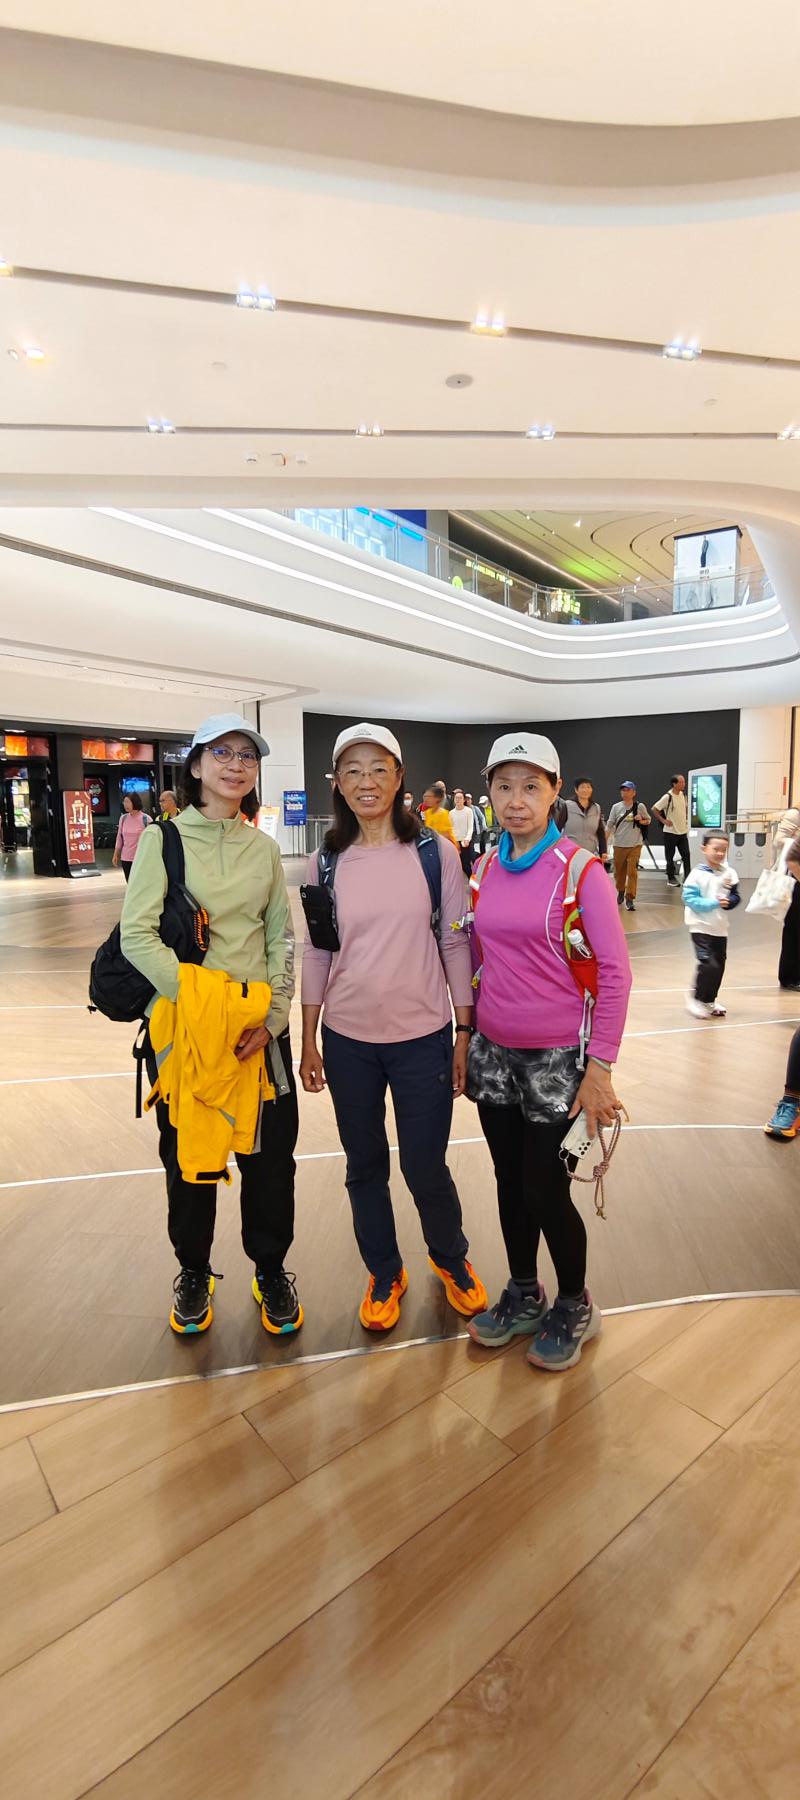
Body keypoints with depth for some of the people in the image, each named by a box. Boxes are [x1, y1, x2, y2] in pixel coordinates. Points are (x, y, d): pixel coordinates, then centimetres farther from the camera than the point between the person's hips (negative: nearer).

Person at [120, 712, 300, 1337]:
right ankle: (194, 1271, 37)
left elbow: (282, 940, 6)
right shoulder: (165, 839, -3)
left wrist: (272, 1017, -7)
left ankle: (271, 1270, 33)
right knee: (188, 1157, 12)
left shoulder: (264, 847, 7)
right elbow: (137, 935, -11)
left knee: (271, 1156, 9)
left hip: (260, 1030, 3)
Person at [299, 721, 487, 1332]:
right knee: (365, 1167, 15)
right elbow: (316, 954, 5)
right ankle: (384, 1276, 40)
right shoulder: (326, 864, 0)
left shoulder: (435, 852, -5)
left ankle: (452, 1258, 40)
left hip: (423, 1037, -2)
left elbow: (456, 945, -2)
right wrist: (308, 1042, 6)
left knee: (425, 1167, 8)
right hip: (347, 1041, 2)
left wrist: (466, 1033, -3)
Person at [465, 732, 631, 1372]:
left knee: (544, 1188, 5)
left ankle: (575, 1307, 32)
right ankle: (523, 1296, 39)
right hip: (494, 1051, 5)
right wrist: (468, 1036, 11)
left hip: (555, 1056, -4)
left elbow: (615, 972, -12)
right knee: (509, 1181, 16)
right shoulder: (485, 871, 4)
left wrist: (600, 1069, -14)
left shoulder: (580, 870, -12)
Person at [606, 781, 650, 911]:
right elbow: (610, 825, 3)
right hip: (619, 845, 2)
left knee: (632, 872, -8)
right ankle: (620, 892, 37)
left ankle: (630, 898, -3)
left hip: (635, 845, -2)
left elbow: (648, 820, 11)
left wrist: (641, 821, -12)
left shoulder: (640, 806, -1)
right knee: (619, 871, 13)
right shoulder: (616, 807, 1)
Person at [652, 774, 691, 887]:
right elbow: (655, 809, -13)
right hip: (670, 832, -6)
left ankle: (688, 878, 8)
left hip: (683, 831, 6)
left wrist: (686, 819, 12)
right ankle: (671, 878, 15)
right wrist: (663, 821, -14)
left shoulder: (683, 795, 5)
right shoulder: (667, 797, -15)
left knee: (686, 855, 3)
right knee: (670, 856, 5)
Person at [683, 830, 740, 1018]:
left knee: (719, 965, 12)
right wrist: (714, 903, -22)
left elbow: (736, 897, 6)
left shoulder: (730, 873, 1)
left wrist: (728, 901, -16)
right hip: (701, 927, -6)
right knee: (709, 964, -14)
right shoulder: (698, 874, -13)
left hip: (721, 929, 6)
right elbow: (690, 898, -16)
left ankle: (709, 1000, 30)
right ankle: (696, 997, 7)